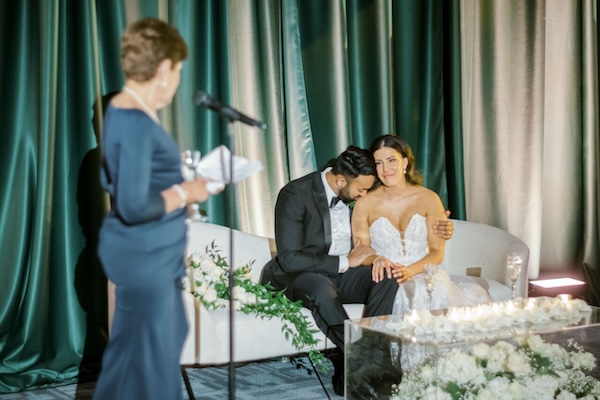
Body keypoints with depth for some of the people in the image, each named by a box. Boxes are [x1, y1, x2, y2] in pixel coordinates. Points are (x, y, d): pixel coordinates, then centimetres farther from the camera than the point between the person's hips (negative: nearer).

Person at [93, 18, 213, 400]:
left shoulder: (124, 108, 6)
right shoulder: (136, 122, -25)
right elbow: (133, 206, -28)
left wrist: (177, 176, 11)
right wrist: (185, 193, -15)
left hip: (153, 252, 10)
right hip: (144, 256, -10)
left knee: (170, 336, 26)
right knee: (145, 353, 6)